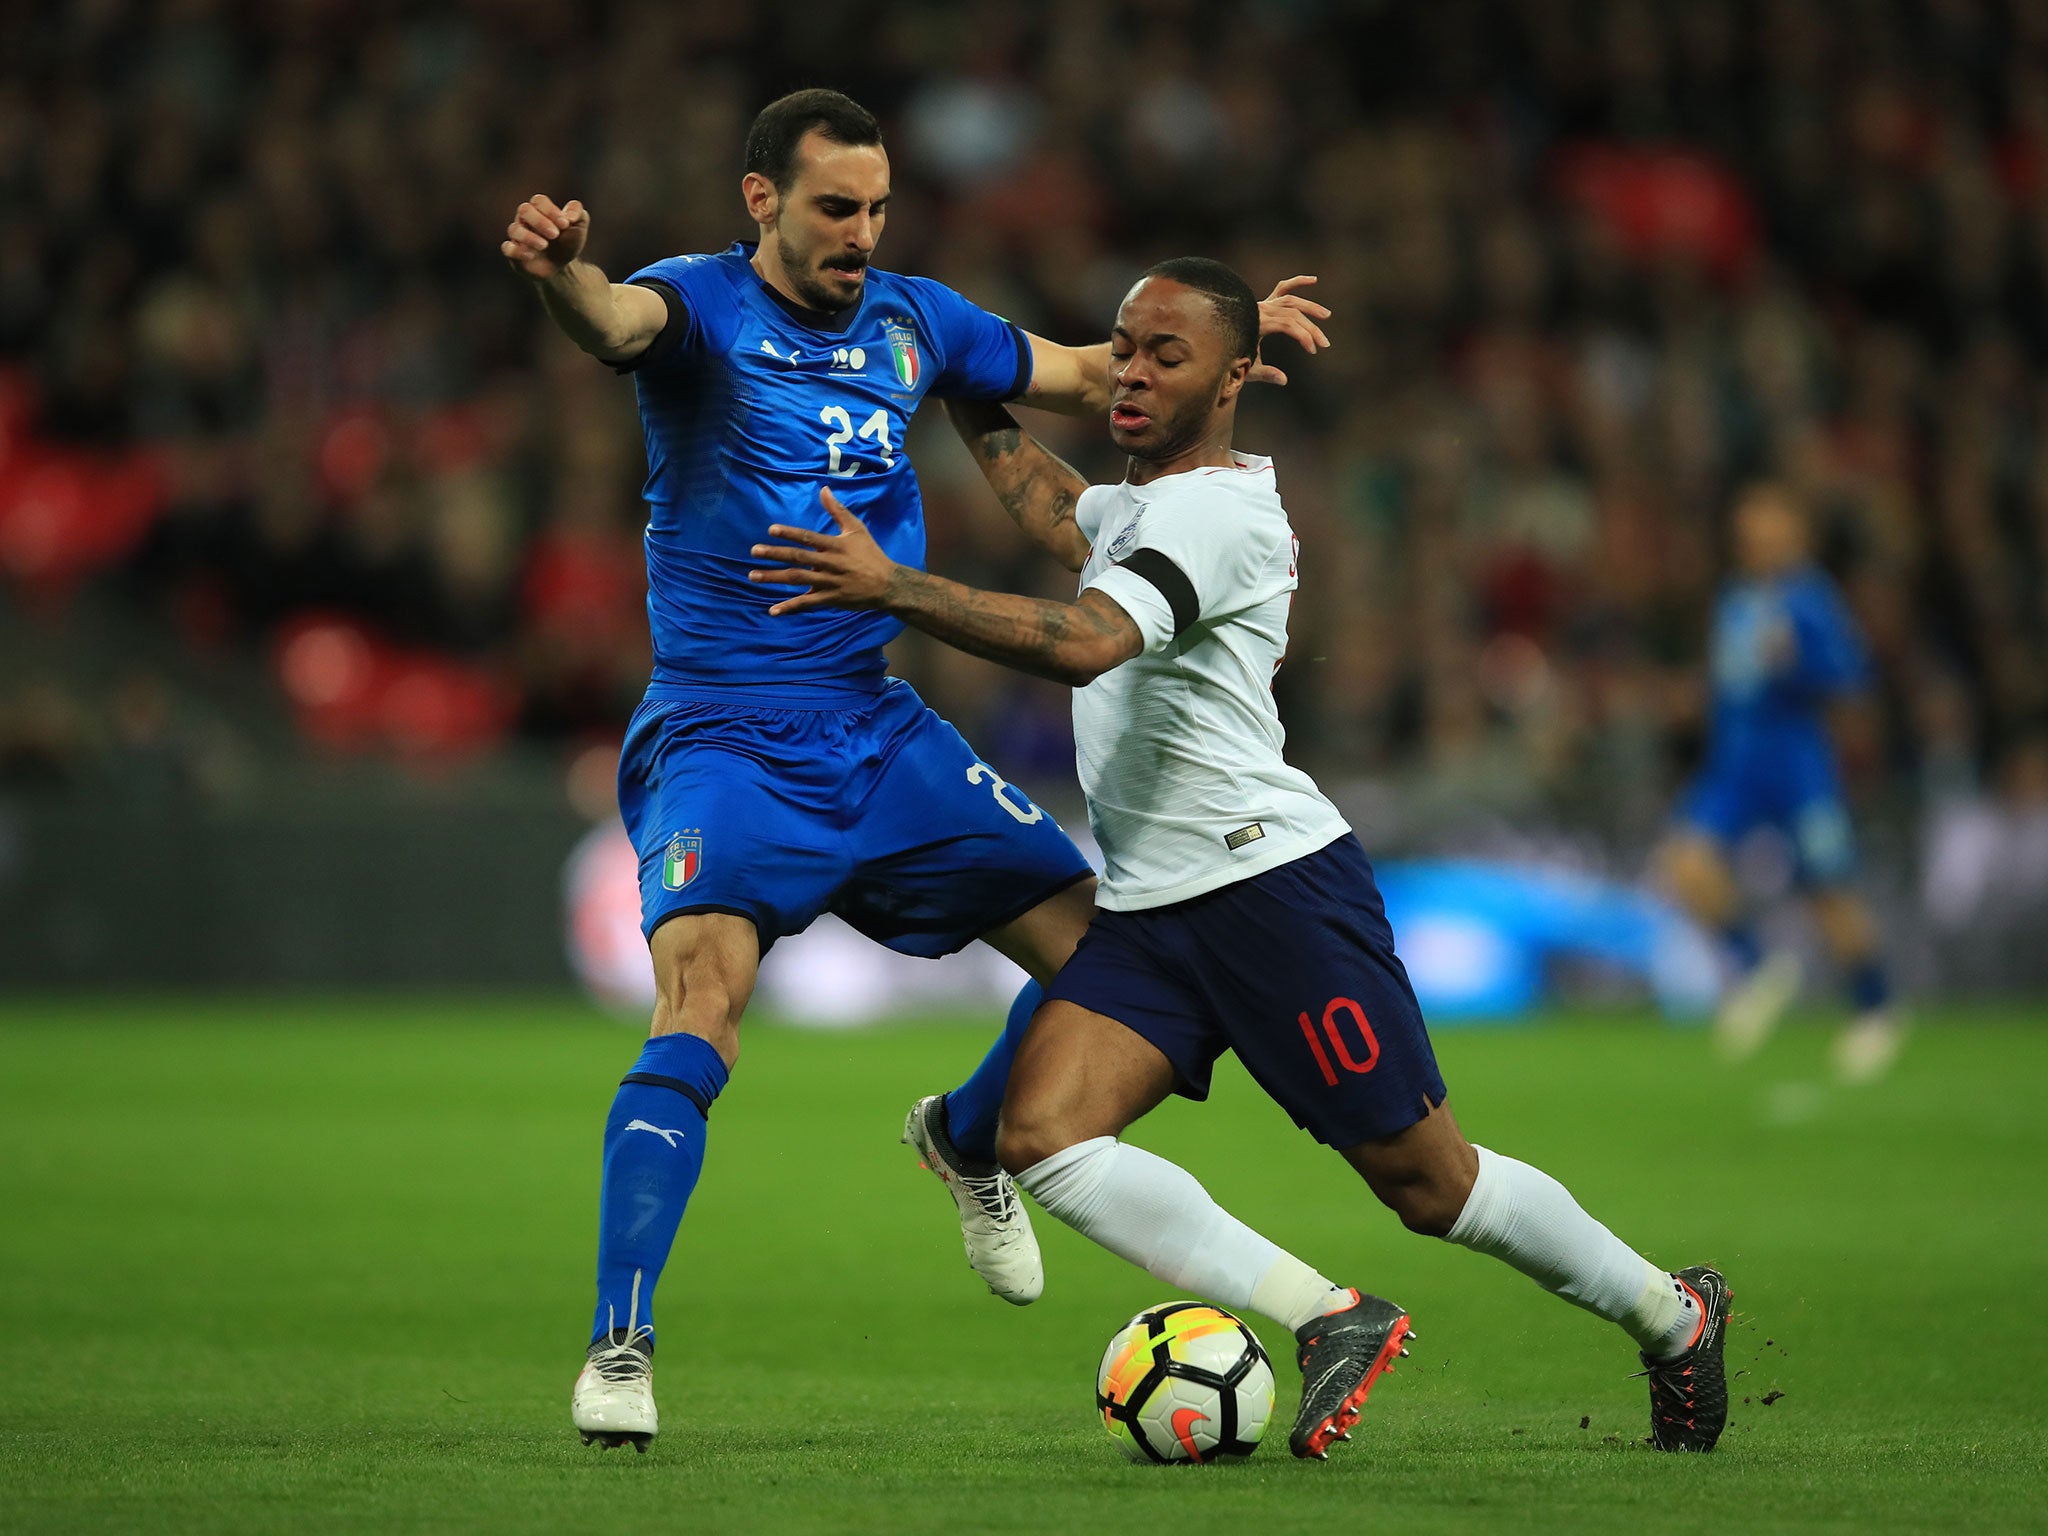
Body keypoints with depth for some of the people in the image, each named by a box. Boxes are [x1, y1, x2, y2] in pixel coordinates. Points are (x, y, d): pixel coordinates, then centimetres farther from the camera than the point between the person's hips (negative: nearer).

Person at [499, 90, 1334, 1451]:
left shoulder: (909, 319, 11)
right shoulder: (704, 305, -6)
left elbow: (1087, 376, 25)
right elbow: (623, 324, -31)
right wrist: (561, 275, -54)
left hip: (877, 729, 6)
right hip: (722, 738, -6)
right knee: (706, 986, -28)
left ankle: (967, 1139, 34)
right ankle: (619, 1351, -24)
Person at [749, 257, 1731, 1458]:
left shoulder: (1209, 512, -17)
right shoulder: (1139, 501, 14)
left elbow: (1082, 642, -34)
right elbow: (1055, 507, 39)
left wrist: (892, 588, -37)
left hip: (1274, 877, -9)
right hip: (1150, 909, 9)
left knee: (1426, 1180, -1)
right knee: (1041, 1134, -14)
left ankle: (1672, 1312, 23)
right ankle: (1332, 1321, -13)